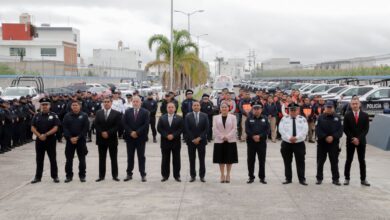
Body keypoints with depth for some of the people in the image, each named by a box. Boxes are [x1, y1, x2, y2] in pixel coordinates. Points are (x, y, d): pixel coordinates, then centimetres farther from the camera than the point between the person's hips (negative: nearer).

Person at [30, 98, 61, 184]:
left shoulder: (54, 116, -2)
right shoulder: (36, 116, 7)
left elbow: (55, 128, -9)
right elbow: (33, 128, 2)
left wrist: (46, 134, -18)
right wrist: (39, 135, -14)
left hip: (51, 140, -3)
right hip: (39, 140, 3)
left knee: (53, 159, 2)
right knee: (39, 159, 9)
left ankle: (55, 176, 10)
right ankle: (38, 177, 17)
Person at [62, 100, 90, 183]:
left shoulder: (84, 115, 0)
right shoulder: (67, 116, 6)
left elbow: (86, 128, -6)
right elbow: (65, 128, 1)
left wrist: (77, 137, -12)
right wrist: (70, 138, -12)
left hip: (81, 140, -1)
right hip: (70, 140, 2)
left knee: (82, 159, 2)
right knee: (69, 159, 4)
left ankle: (82, 176, 11)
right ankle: (69, 176, 12)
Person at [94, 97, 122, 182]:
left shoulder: (117, 113, -1)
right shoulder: (98, 113, 7)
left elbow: (117, 126, -9)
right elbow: (96, 125, 1)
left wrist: (108, 133, -16)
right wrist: (102, 133, -13)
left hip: (112, 139, -2)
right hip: (101, 139, 2)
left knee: (114, 158, 4)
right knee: (102, 158, 7)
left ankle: (115, 175, 11)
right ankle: (101, 176, 12)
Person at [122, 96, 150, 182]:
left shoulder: (145, 112, -1)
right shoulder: (127, 112, 6)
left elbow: (146, 125, -9)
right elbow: (124, 123, -1)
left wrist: (137, 133, -14)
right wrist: (130, 132, -12)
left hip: (140, 137, -2)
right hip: (130, 137, 2)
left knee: (141, 156, 2)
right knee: (130, 156, 8)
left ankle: (143, 175, 7)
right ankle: (129, 174, 15)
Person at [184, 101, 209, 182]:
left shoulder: (204, 116, 2)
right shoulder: (188, 116, 1)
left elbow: (206, 129, -3)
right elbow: (186, 129, -3)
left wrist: (199, 138, -11)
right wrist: (193, 139, -10)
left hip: (201, 140, 0)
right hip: (191, 141, 0)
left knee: (202, 159, 3)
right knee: (192, 159, 4)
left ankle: (202, 176, 10)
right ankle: (193, 176, 11)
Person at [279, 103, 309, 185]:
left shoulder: (302, 119, 3)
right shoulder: (284, 119, 4)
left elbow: (304, 130, -8)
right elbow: (281, 130, -7)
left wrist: (296, 137, -20)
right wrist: (289, 138, -19)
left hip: (299, 143, -1)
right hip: (286, 143, 1)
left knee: (300, 162, 2)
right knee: (287, 162, 7)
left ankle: (302, 179, 9)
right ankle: (288, 179, 17)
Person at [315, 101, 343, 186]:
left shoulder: (337, 118, 3)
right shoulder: (321, 118, 1)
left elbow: (340, 130, -1)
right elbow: (318, 130, -4)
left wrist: (333, 137, -14)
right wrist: (325, 137, -14)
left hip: (334, 143, 0)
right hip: (322, 143, 0)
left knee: (334, 162, 4)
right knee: (320, 161, 6)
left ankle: (335, 179, 12)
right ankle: (319, 178, 15)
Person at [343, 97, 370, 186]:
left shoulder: (365, 115, 1)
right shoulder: (347, 115, -1)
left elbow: (366, 129, -3)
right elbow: (345, 129, -3)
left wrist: (359, 138, -14)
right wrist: (352, 139, -13)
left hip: (361, 141, 1)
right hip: (350, 141, -1)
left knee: (362, 161, 5)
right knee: (349, 160, 4)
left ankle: (363, 179, 10)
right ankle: (347, 178, 11)